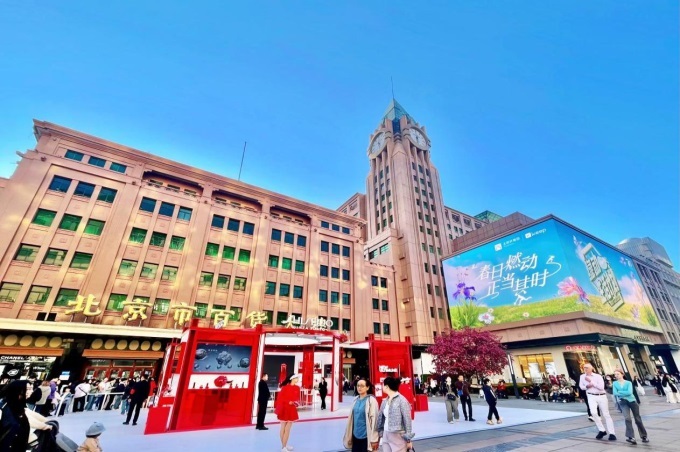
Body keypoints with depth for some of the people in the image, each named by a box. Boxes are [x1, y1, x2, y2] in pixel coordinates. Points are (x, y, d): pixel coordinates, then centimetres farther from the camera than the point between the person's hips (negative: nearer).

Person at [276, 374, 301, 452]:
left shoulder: (297, 388, 3)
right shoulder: (285, 387, -15)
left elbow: (297, 398, 12)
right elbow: (280, 398, -13)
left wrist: (297, 402, -7)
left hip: (292, 410, 6)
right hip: (284, 409, -5)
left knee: (288, 429, 13)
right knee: (283, 428, 7)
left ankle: (284, 445, 26)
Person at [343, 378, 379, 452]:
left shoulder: (371, 400, -14)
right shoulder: (355, 399, 4)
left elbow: (374, 419, -14)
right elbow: (351, 417, 10)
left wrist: (374, 439, -12)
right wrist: (348, 436, 13)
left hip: (366, 436, -5)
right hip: (355, 435, 5)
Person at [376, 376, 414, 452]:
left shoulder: (401, 400, -15)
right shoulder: (385, 401, 6)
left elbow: (407, 420, -12)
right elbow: (381, 417, 13)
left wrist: (408, 439, -9)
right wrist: (379, 433, 13)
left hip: (398, 436, -6)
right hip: (386, 435, 7)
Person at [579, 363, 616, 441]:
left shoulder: (598, 376, -8)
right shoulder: (582, 376, 2)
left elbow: (601, 387, -16)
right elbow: (581, 386, 9)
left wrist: (591, 381, -17)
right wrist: (586, 386, -11)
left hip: (602, 396, -1)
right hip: (591, 396, 1)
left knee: (606, 415, 6)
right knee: (593, 412, -15)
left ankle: (612, 433, 17)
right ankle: (601, 430, 5)